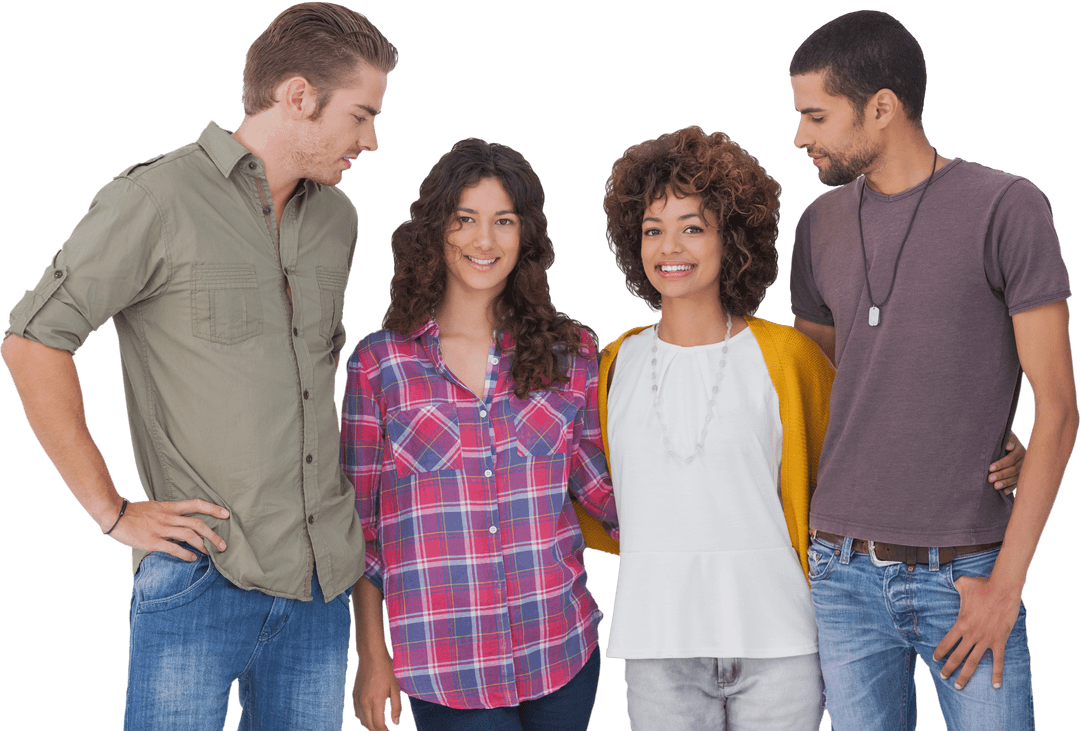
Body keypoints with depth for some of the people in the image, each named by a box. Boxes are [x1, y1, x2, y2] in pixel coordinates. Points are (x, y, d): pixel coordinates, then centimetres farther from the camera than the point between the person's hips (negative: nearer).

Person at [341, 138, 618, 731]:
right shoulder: (378, 362, -1)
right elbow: (361, 522, 3)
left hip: (561, 655, 2)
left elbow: (604, 488, 6)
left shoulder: (570, 350, 4)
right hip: (444, 665, -2)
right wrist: (372, 656, 3)